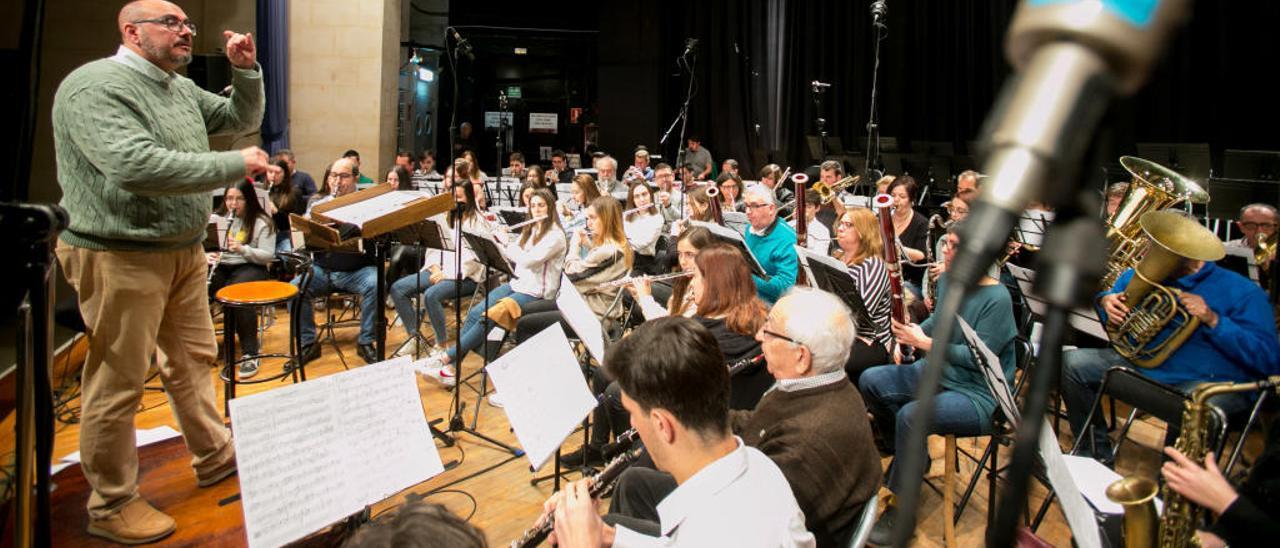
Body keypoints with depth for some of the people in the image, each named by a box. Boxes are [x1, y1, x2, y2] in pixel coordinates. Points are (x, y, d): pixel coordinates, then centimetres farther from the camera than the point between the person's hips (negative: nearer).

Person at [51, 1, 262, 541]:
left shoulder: (182, 89, 10)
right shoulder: (94, 86, -16)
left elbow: (242, 119, 21)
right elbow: (135, 167, -29)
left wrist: (246, 71, 3)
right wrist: (235, 165, -24)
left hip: (183, 252, 8)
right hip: (120, 258, -8)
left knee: (192, 360, 18)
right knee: (118, 385, 2)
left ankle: (215, 456, 34)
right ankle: (111, 506, 16)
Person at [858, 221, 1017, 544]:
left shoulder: (997, 299, -21)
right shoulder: (947, 280, 3)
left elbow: (978, 357, -24)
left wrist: (925, 344, -25)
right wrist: (915, 330, -2)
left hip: (980, 394, -9)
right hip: (936, 372, 9)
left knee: (910, 416, -31)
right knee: (870, 381, -1)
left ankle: (899, 510, -14)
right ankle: (903, 455, 18)